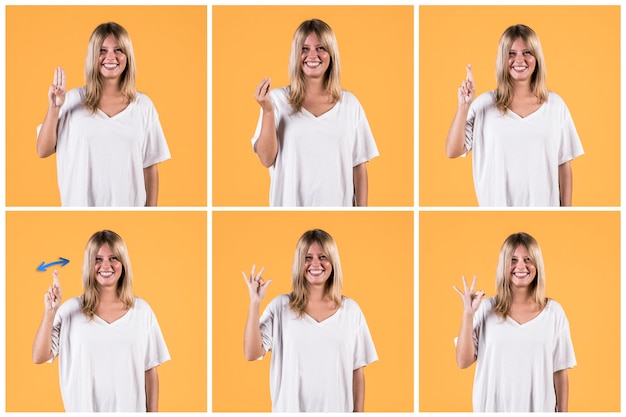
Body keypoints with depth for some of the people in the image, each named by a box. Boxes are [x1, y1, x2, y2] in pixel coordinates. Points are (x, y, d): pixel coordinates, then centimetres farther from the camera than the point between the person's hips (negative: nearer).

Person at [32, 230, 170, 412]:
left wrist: (153, 413, 0)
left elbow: (150, 371, 1)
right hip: (83, 408, 0)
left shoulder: (141, 310, -2)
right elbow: (39, 357, -8)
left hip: (130, 409, 0)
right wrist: (49, 312, -17)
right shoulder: (71, 309, -3)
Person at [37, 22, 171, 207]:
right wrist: (54, 108, -13)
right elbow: (43, 151, -3)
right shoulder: (74, 99, -2)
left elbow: (150, 167, 2)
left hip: (128, 204, 0)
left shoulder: (143, 105, 0)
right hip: (81, 202, 0)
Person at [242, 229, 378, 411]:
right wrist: (254, 302, -16)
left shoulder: (350, 309, 1)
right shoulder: (281, 306, -3)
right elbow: (252, 353, -12)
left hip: (337, 409, 1)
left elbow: (357, 370, 4)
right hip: (291, 408, -1)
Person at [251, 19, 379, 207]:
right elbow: (267, 159, -7)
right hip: (291, 202, -1)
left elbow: (359, 166, 4)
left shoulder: (349, 103, 2)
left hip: (338, 204, 1)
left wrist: (362, 208, 0)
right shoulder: (278, 99, -3)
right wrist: (267, 111, -16)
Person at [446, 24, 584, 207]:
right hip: (497, 203, 0)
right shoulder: (485, 103, -1)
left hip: (543, 204, 0)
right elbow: (453, 151, -7)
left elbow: (563, 164, 4)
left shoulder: (555, 105, 1)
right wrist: (463, 106, -15)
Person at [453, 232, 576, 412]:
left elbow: (560, 372, 1)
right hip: (492, 407, 0)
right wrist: (468, 313, -12)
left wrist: (563, 412, 0)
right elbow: (463, 361, -6)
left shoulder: (553, 311, -2)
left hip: (538, 408, 0)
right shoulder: (486, 308, -3)